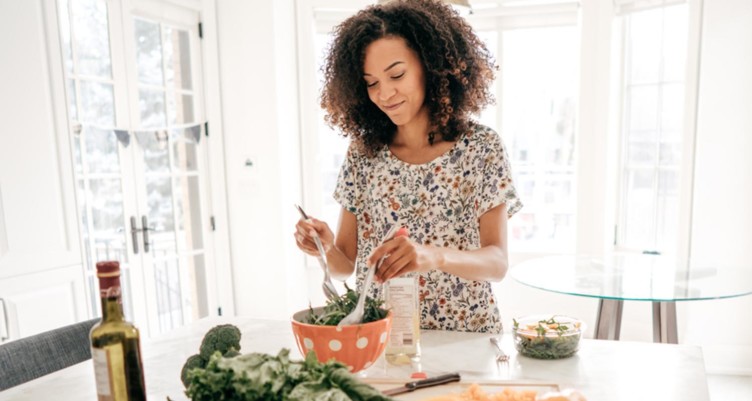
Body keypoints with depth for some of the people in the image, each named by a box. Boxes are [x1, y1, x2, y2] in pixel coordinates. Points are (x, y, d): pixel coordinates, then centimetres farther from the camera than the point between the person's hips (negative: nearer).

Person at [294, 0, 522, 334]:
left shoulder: (482, 147, -6)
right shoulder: (362, 152, 0)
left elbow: (498, 263, -10)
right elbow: (347, 264, 3)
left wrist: (434, 256, -29)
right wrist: (326, 247, -19)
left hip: (463, 339, -2)